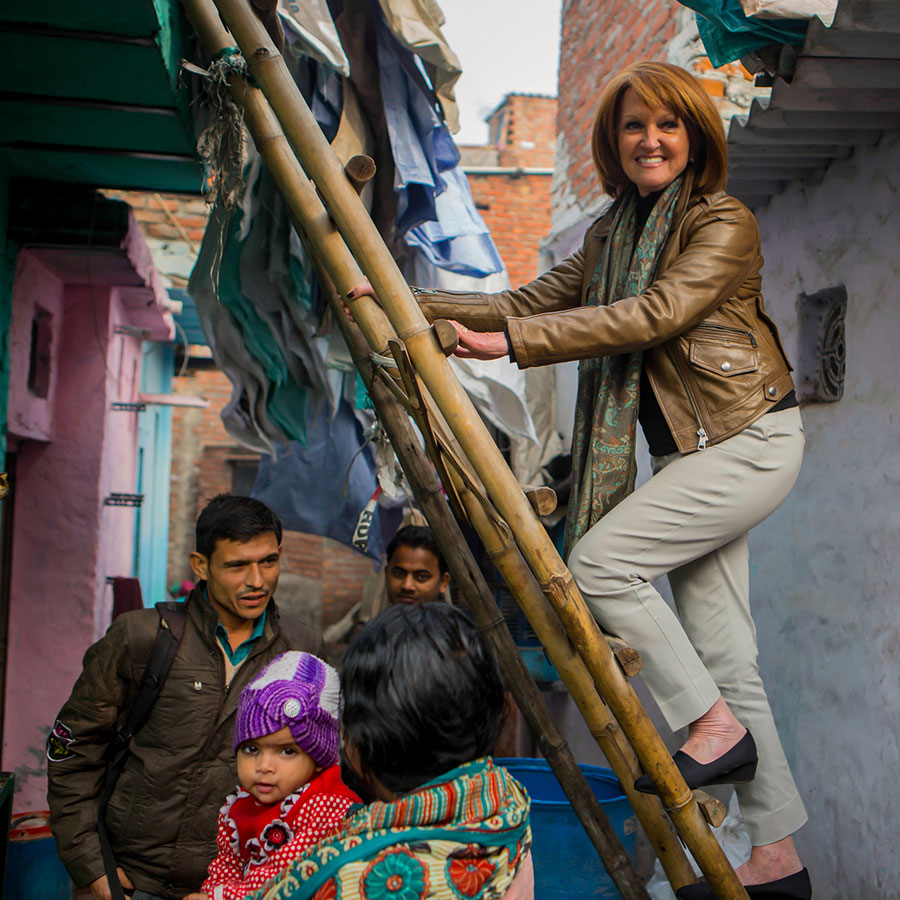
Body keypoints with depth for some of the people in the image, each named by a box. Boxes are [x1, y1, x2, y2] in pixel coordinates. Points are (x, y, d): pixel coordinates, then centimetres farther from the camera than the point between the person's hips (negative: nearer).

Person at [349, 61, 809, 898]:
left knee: (599, 559, -18)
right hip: (691, 451, 8)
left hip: (751, 440, -8)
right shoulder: (610, 233, 14)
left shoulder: (724, 224, -9)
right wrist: (413, 303, 2)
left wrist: (512, 343, -25)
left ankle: (716, 729, -3)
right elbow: (533, 301, 12)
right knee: (723, 658, 5)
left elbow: (650, 317, -22)